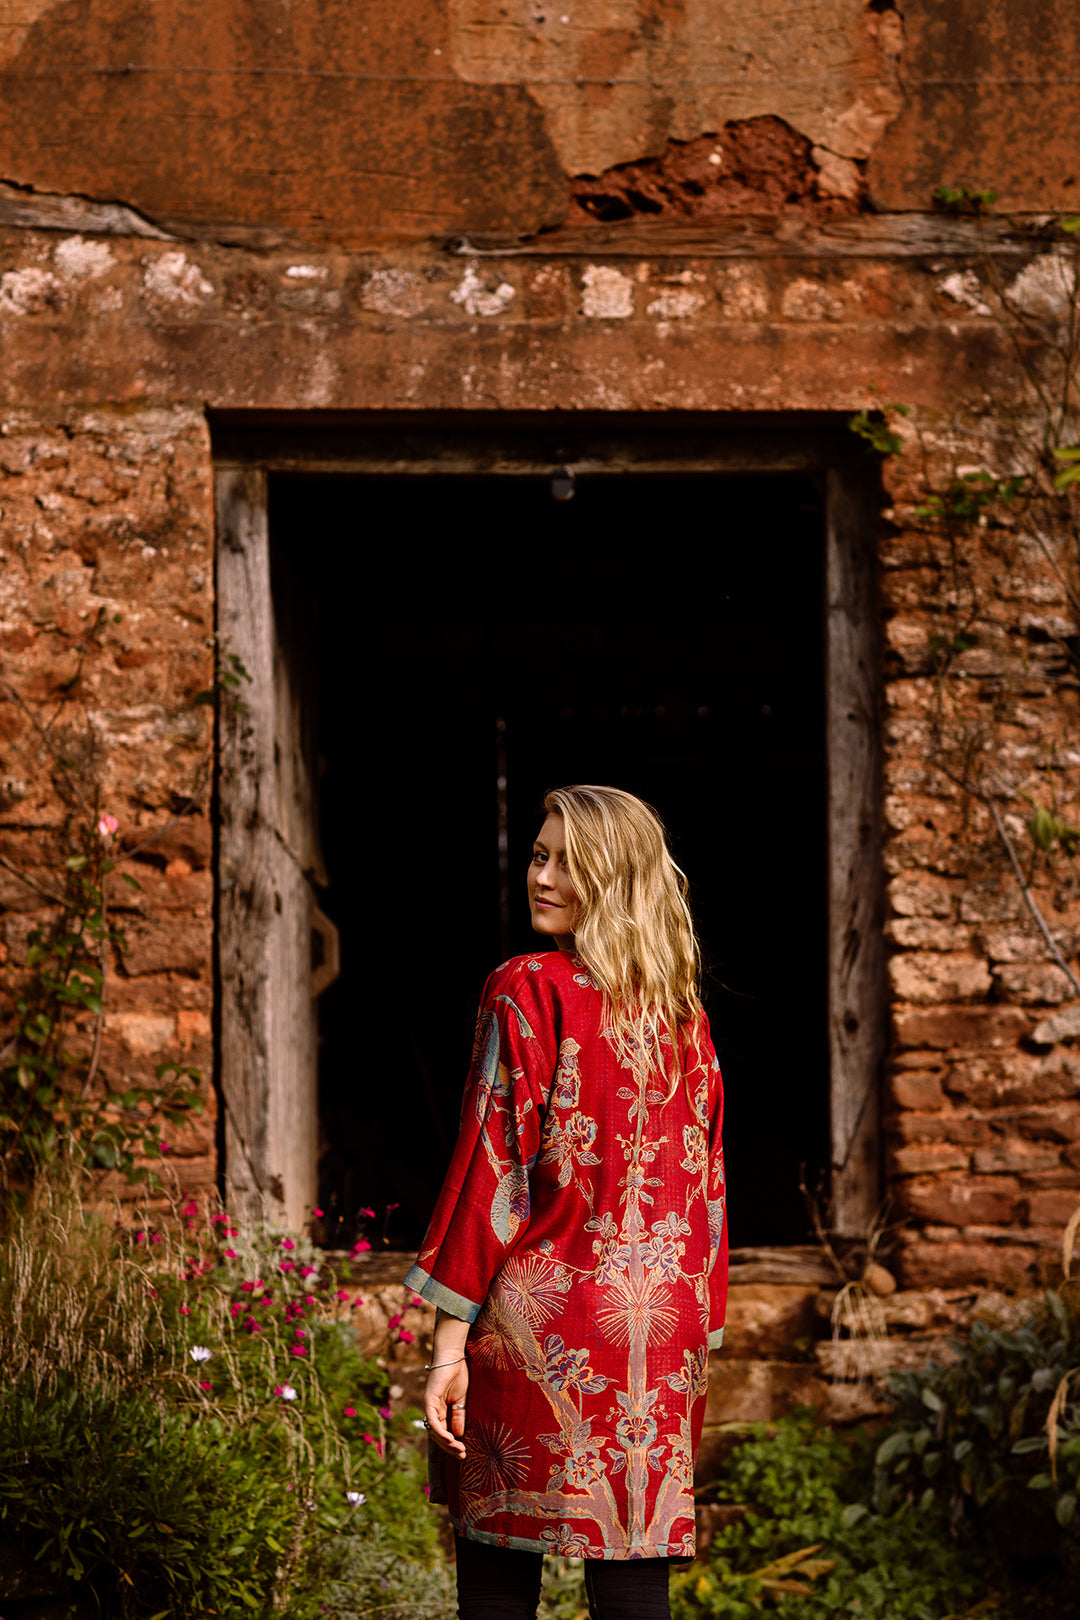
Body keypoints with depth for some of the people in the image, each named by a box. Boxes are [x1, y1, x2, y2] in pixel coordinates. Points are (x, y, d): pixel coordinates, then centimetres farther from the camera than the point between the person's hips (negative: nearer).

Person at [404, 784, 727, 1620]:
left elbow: (494, 1166, -11)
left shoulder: (527, 992, -7)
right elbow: (704, 1184, 12)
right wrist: (696, 1339, 18)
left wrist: (450, 1340, -10)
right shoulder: (685, 1016, 10)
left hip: (539, 1324, -5)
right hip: (660, 1331, 5)